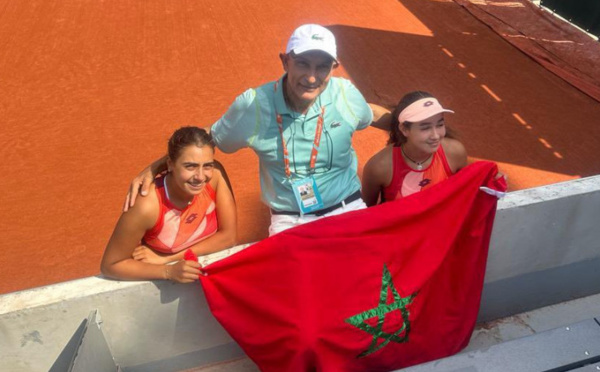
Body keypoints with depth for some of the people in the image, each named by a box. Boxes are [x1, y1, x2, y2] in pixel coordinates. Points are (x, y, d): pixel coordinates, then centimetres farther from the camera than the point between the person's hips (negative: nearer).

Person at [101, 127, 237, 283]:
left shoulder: (216, 175, -19)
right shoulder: (148, 205, -27)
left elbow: (228, 236, -14)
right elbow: (110, 265, -16)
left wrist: (165, 258, -19)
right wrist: (169, 271, -28)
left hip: (209, 273, 2)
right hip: (161, 283, -2)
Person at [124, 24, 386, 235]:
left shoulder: (347, 95, -9)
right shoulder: (253, 105, -14)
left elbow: (371, 117, 15)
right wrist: (153, 168, -4)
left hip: (348, 210, 2)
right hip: (289, 221, -1)